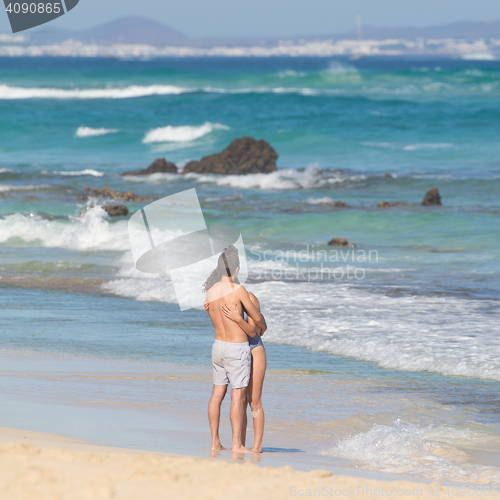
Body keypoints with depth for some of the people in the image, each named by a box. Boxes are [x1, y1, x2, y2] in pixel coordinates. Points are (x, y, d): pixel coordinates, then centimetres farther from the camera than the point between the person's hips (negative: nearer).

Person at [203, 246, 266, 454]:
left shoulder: (210, 292, 2)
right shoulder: (238, 289, -18)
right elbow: (257, 317, -8)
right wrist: (263, 326, 17)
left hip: (218, 345, 7)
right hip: (237, 349, -7)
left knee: (217, 393, 11)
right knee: (238, 396, -4)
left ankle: (215, 441, 14)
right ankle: (237, 444, -5)